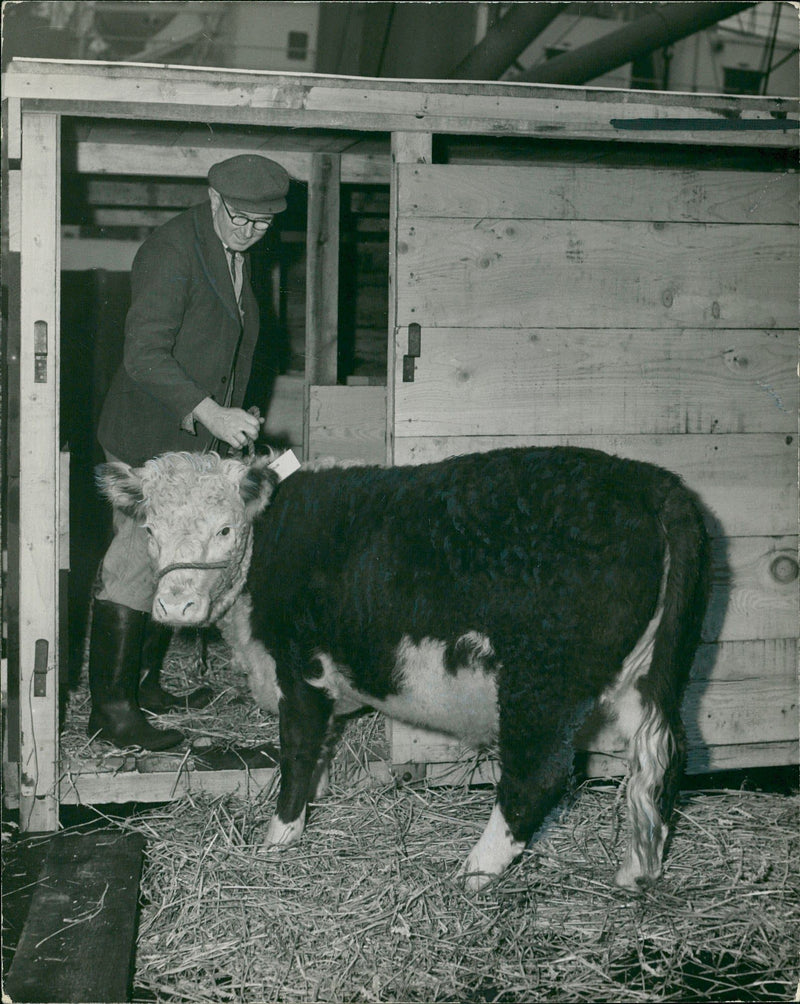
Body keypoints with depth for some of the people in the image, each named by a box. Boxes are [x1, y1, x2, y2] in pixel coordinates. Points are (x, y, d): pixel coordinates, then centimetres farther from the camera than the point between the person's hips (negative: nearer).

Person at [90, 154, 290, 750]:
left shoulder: (236, 256, 12)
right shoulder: (173, 249, -16)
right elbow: (144, 355, -22)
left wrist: (227, 422, 19)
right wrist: (211, 414, -28)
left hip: (197, 438, 9)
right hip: (150, 438, -9)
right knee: (137, 562, -9)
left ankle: (144, 685, 22)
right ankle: (111, 709, -4)